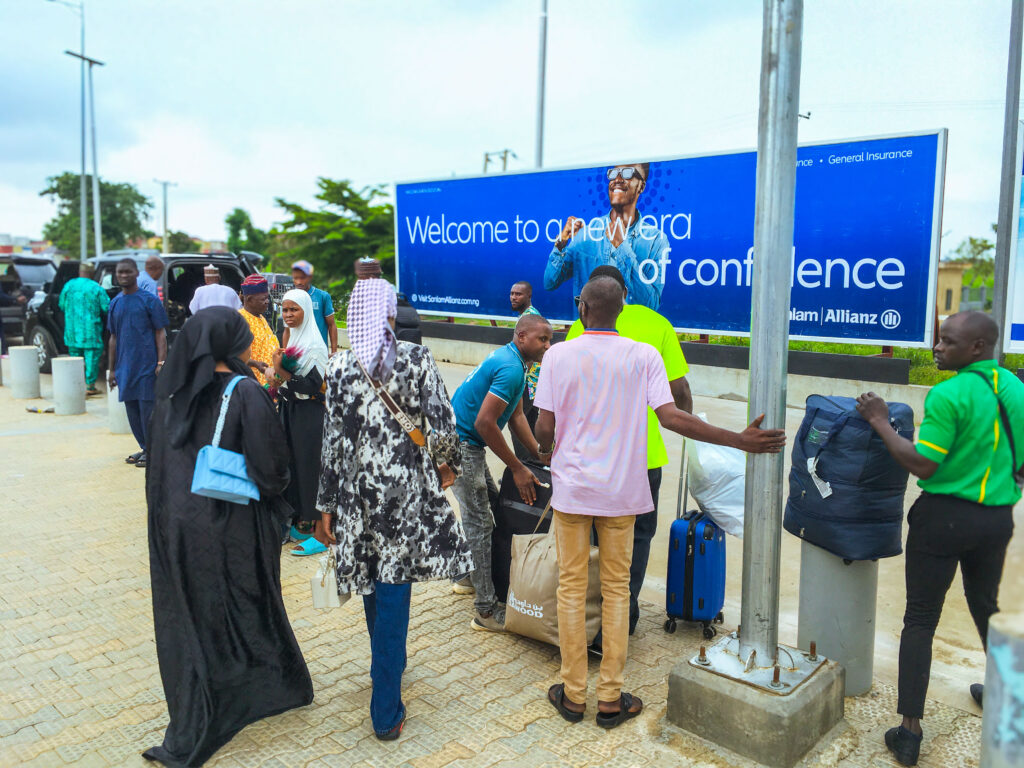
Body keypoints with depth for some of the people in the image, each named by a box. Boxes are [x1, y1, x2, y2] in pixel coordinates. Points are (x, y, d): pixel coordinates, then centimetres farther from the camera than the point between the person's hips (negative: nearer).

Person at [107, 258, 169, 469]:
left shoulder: (149, 300, -3)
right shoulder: (114, 303, 13)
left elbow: (160, 333, -4)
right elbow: (113, 338, 17)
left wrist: (161, 362, -13)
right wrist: (111, 369, 15)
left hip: (147, 366, -6)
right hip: (125, 368, 6)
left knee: (147, 408, -5)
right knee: (131, 409, 9)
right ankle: (144, 448, 20)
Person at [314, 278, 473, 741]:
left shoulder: (340, 368, -3)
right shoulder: (418, 360, -8)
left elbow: (333, 442, -1)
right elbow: (442, 422, -10)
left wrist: (327, 507, 5)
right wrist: (446, 465, 10)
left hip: (359, 491, 3)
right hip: (406, 489, -2)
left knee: (373, 585, 22)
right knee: (393, 591, 3)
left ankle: (387, 665, 45)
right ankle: (386, 712, 8)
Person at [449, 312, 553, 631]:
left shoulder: (511, 360, 11)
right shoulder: (511, 368, -21)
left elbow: (516, 416, 14)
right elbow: (485, 422, -26)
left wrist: (539, 455, 8)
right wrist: (518, 468, -20)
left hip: (465, 442, 11)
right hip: (460, 444, -11)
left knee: (490, 502, 19)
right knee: (479, 521, -8)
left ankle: (469, 575, 33)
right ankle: (487, 611, -2)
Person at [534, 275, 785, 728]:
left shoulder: (559, 355, -6)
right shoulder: (644, 356, -6)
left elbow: (545, 427, -6)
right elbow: (670, 416, -14)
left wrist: (545, 454, 17)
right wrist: (740, 440, -9)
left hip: (571, 487, 0)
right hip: (621, 490, 1)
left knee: (571, 587, 11)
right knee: (616, 589, 12)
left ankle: (573, 695, 20)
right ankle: (611, 698, 18)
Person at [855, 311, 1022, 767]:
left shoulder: (949, 395, -19)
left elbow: (923, 465, -19)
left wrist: (880, 422, -12)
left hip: (946, 517, -7)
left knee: (920, 620, 2)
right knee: (986, 608, 27)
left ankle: (909, 730, 4)